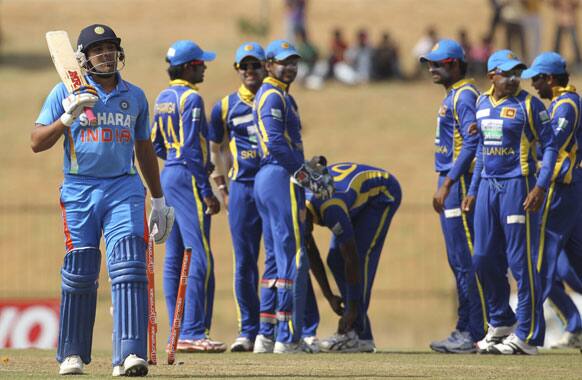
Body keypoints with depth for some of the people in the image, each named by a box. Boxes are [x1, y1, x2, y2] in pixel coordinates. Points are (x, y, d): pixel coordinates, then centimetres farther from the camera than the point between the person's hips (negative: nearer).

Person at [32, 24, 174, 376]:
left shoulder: (135, 96, 13)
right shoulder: (66, 93, 3)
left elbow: (144, 149, 22)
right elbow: (37, 143, -2)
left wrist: (159, 199, 22)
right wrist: (68, 117, -18)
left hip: (124, 189, 1)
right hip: (79, 190, -1)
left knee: (129, 268, -14)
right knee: (80, 273, 0)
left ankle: (129, 354, -21)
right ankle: (72, 354, 15)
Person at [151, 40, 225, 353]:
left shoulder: (163, 99, 14)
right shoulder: (190, 99, -13)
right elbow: (191, 149, -19)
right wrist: (206, 192, -19)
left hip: (168, 175, 10)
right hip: (188, 178, -10)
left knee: (174, 257, 9)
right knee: (200, 257, -11)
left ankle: (178, 332, 11)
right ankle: (192, 333, -17)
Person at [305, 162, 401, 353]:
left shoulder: (331, 209, -39)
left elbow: (352, 261, -32)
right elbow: (310, 253, -3)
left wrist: (352, 309, -26)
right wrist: (329, 296, -3)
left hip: (383, 194, -8)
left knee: (361, 257, -20)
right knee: (335, 260, -1)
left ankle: (359, 335, -19)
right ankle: (362, 335, 1)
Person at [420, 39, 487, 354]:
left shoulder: (465, 95, -12)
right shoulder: (452, 96, 18)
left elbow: (471, 144, -20)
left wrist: (447, 184, -22)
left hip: (459, 182, -11)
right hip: (451, 184, 11)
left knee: (464, 258, -10)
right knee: (458, 259, 11)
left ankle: (473, 332, -10)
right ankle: (465, 330, 15)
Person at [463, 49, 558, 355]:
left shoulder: (529, 105, -6)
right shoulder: (482, 104, 12)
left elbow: (549, 146, -8)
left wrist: (541, 187, -18)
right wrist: (472, 190, 19)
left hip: (517, 186, -7)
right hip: (488, 186, 7)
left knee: (520, 261, -7)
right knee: (484, 259, 9)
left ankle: (527, 336, -2)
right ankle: (500, 323, 25)